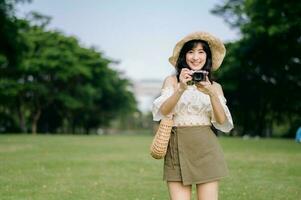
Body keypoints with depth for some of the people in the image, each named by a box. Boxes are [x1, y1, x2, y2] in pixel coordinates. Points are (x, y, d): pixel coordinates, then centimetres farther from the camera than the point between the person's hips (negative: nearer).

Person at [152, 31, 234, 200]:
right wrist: (181, 88, -21)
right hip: (178, 147, -1)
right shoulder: (172, 81, 7)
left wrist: (212, 94, -16)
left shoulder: (215, 86, 12)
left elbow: (222, 121, -2)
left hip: (206, 148, 1)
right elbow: (162, 112, -8)